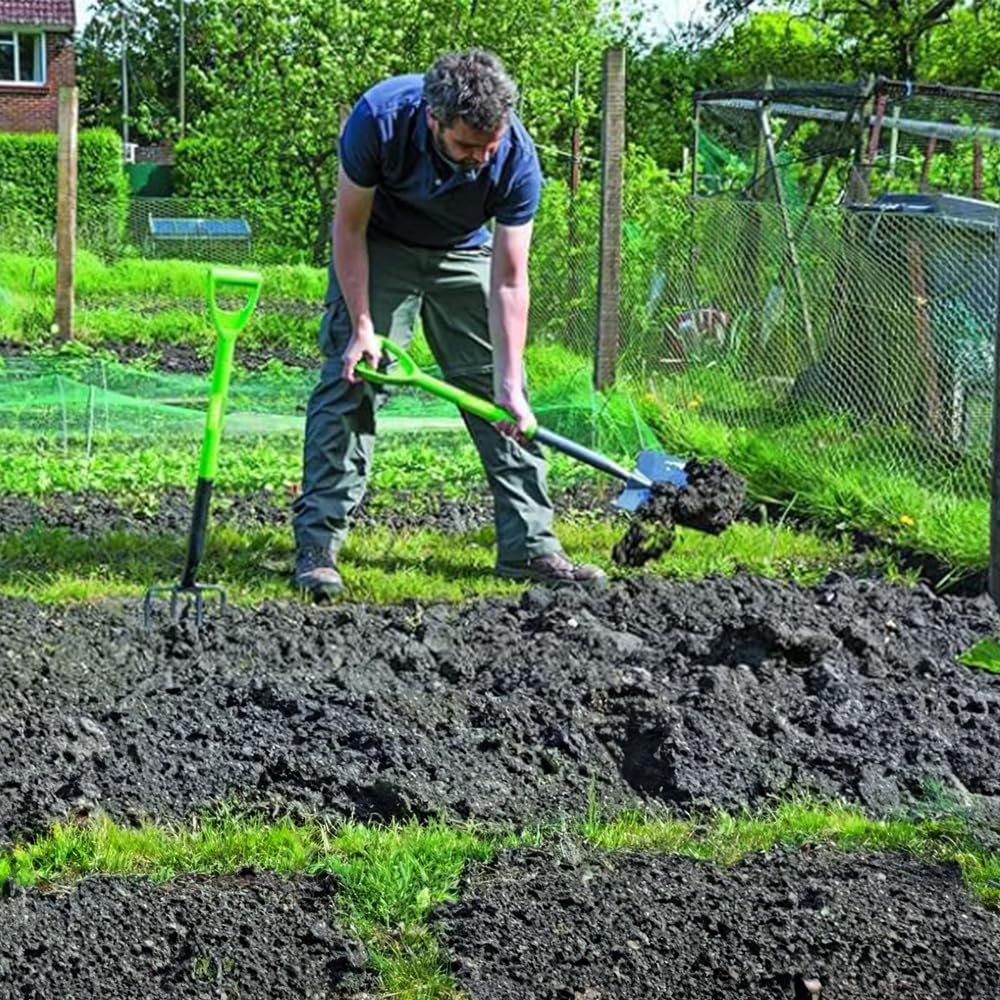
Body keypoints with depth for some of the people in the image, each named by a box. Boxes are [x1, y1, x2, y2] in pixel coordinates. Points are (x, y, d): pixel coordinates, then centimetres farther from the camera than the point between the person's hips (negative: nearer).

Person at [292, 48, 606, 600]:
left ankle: (530, 545, 5)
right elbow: (350, 227, -19)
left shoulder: (516, 158, -29)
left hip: (463, 255, 2)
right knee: (350, 382, -13)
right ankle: (316, 545, -9)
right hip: (380, 248, -2)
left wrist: (510, 384, -26)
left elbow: (508, 281, -23)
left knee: (499, 393, -2)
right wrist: (362, 328, -21)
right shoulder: (381, 116, -33)